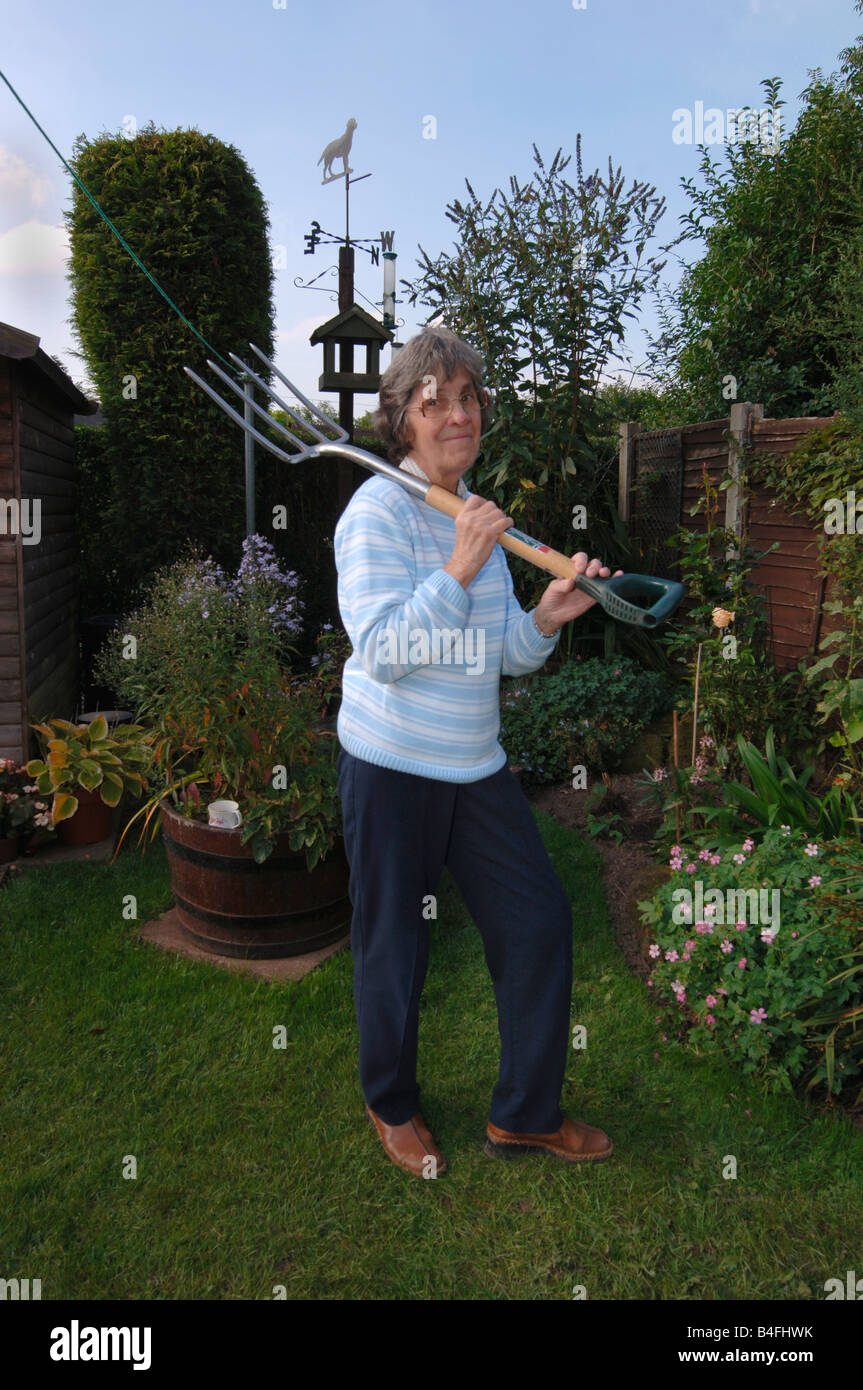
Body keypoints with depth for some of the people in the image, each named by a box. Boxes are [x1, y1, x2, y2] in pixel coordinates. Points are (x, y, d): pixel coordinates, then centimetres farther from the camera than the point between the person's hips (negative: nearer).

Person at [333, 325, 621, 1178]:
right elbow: (380, 651, -21)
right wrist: (459, 570, -27)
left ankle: (526, 1114, 27)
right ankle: (391, 1108, 34)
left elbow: (507, 654, 12)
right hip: (391, 764, -7)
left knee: (539, 921, 8)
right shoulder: (377, 510, -12)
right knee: (393, 947, 8)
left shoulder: (476, 515, 12)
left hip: (475, 763, 7)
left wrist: (547, 618, -8)